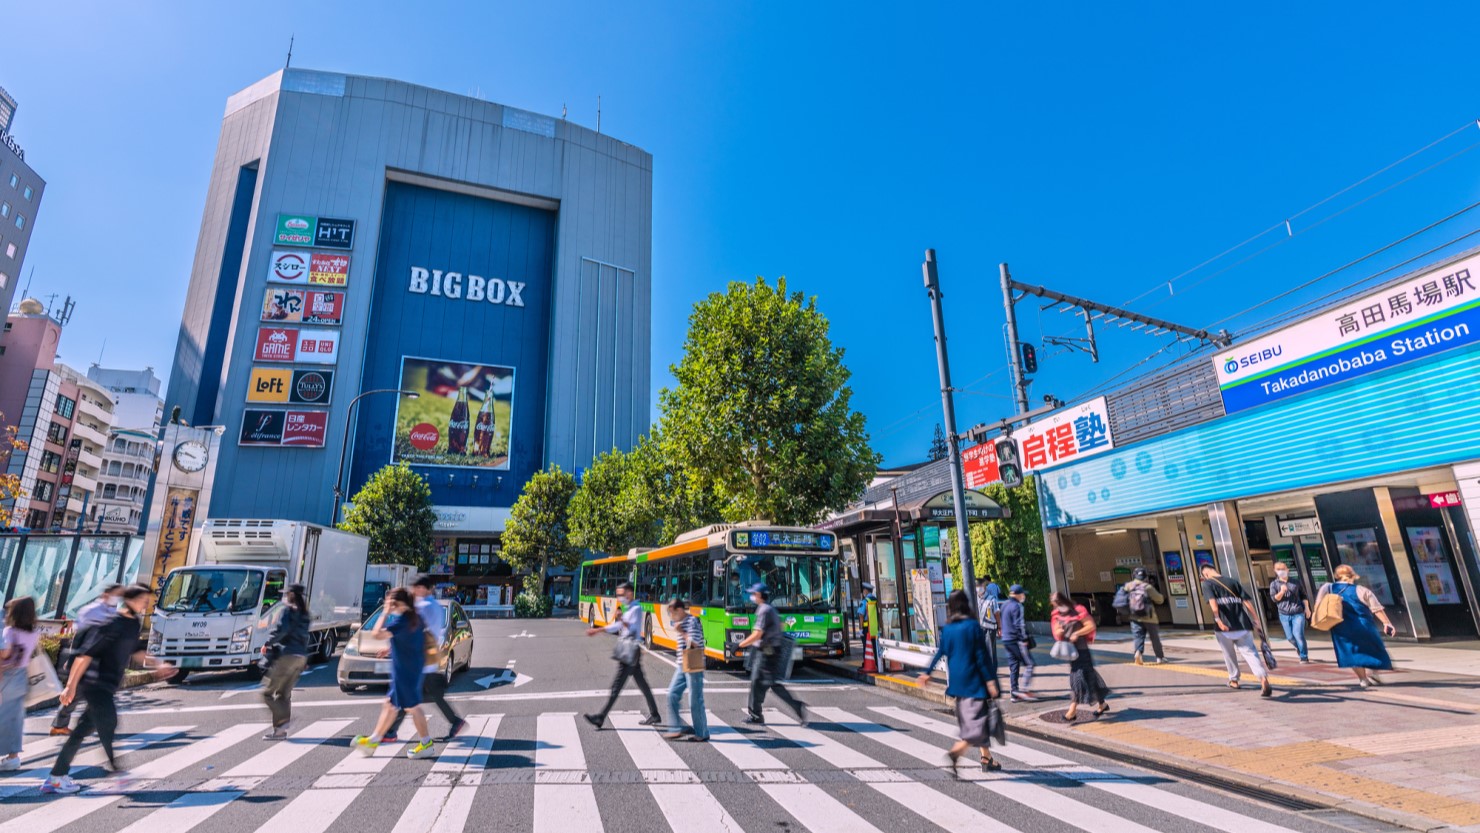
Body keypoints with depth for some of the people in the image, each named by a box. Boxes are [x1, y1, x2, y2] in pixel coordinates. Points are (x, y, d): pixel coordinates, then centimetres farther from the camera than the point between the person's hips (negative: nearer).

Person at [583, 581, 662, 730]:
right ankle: (654, 714, 20)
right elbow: (617, 626, 23)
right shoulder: (626, 609, 15)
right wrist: (597, 630, 23)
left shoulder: (636, 609, -13)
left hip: (631, 652, -9)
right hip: (625, 651, 9)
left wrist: (622, 621, -42)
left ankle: (601, 718, -2)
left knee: (617, 685, -5)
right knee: (641, 683, 13)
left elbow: (633, 628, -24)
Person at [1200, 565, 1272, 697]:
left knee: (1229, 654, 18)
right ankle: (1263, 678, -23)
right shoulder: (1233, 582, 15)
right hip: (1243, 624, 3)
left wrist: (1218, 619, -23)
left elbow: (1212, 602, -15)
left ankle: (1233, 680, 30)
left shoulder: (1207, 583, 1)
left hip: (1224, 627, -3)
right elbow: (1246, 601, 6)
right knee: (1250, 652, -2)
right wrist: (1255, 618, 7)